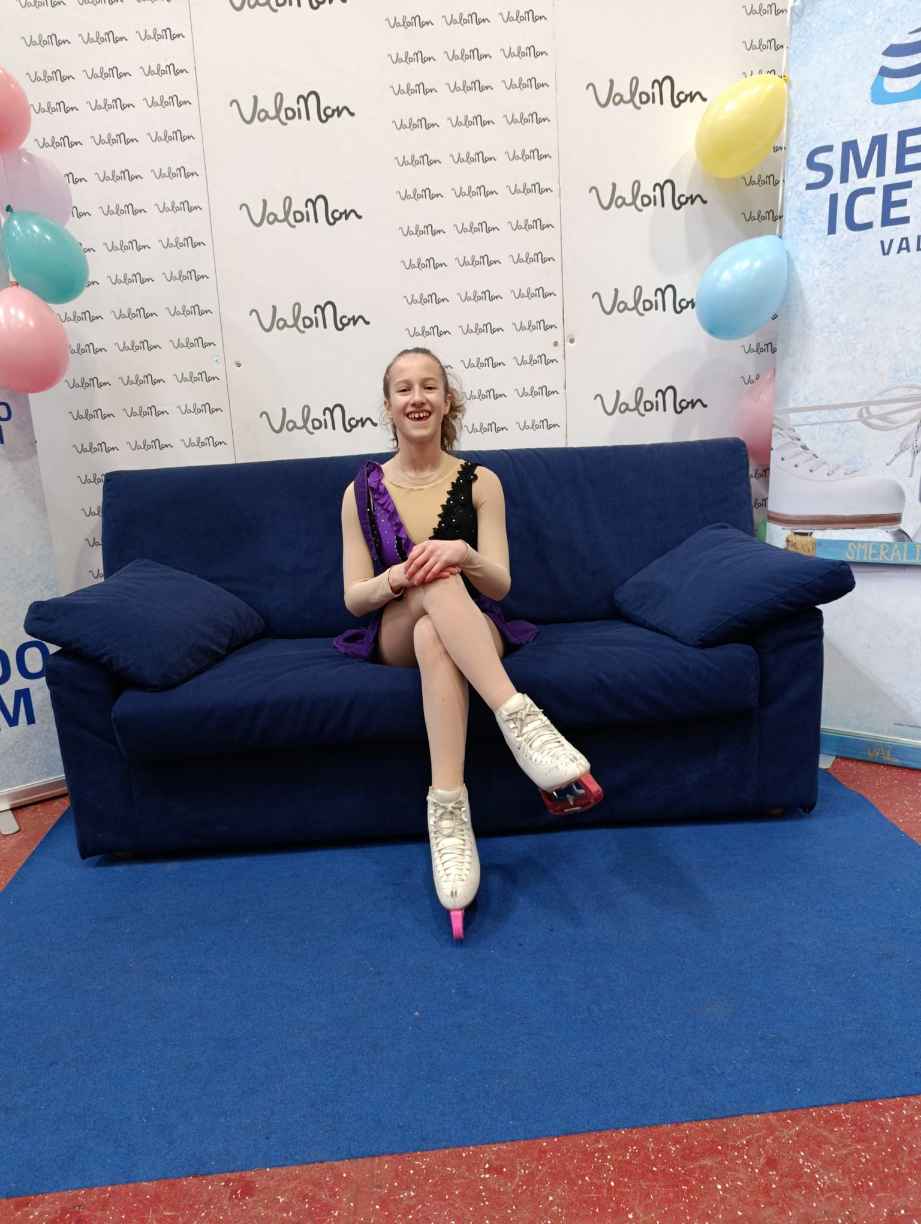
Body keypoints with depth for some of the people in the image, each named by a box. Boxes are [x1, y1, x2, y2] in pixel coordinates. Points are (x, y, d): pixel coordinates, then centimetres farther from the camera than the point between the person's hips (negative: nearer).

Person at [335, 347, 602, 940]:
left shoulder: (481, 482, 4)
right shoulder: (362, 490, 6)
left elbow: (500, 585, -3)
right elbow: (354, 597, 1)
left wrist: (463, 554, -27)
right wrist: (398, 579, -23)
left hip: (473, 631, 0)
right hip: (394, 637, 0)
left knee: (433, 636, -40)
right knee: (434, 577, -36)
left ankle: (449, 805, -49)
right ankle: (518, 715, -51)